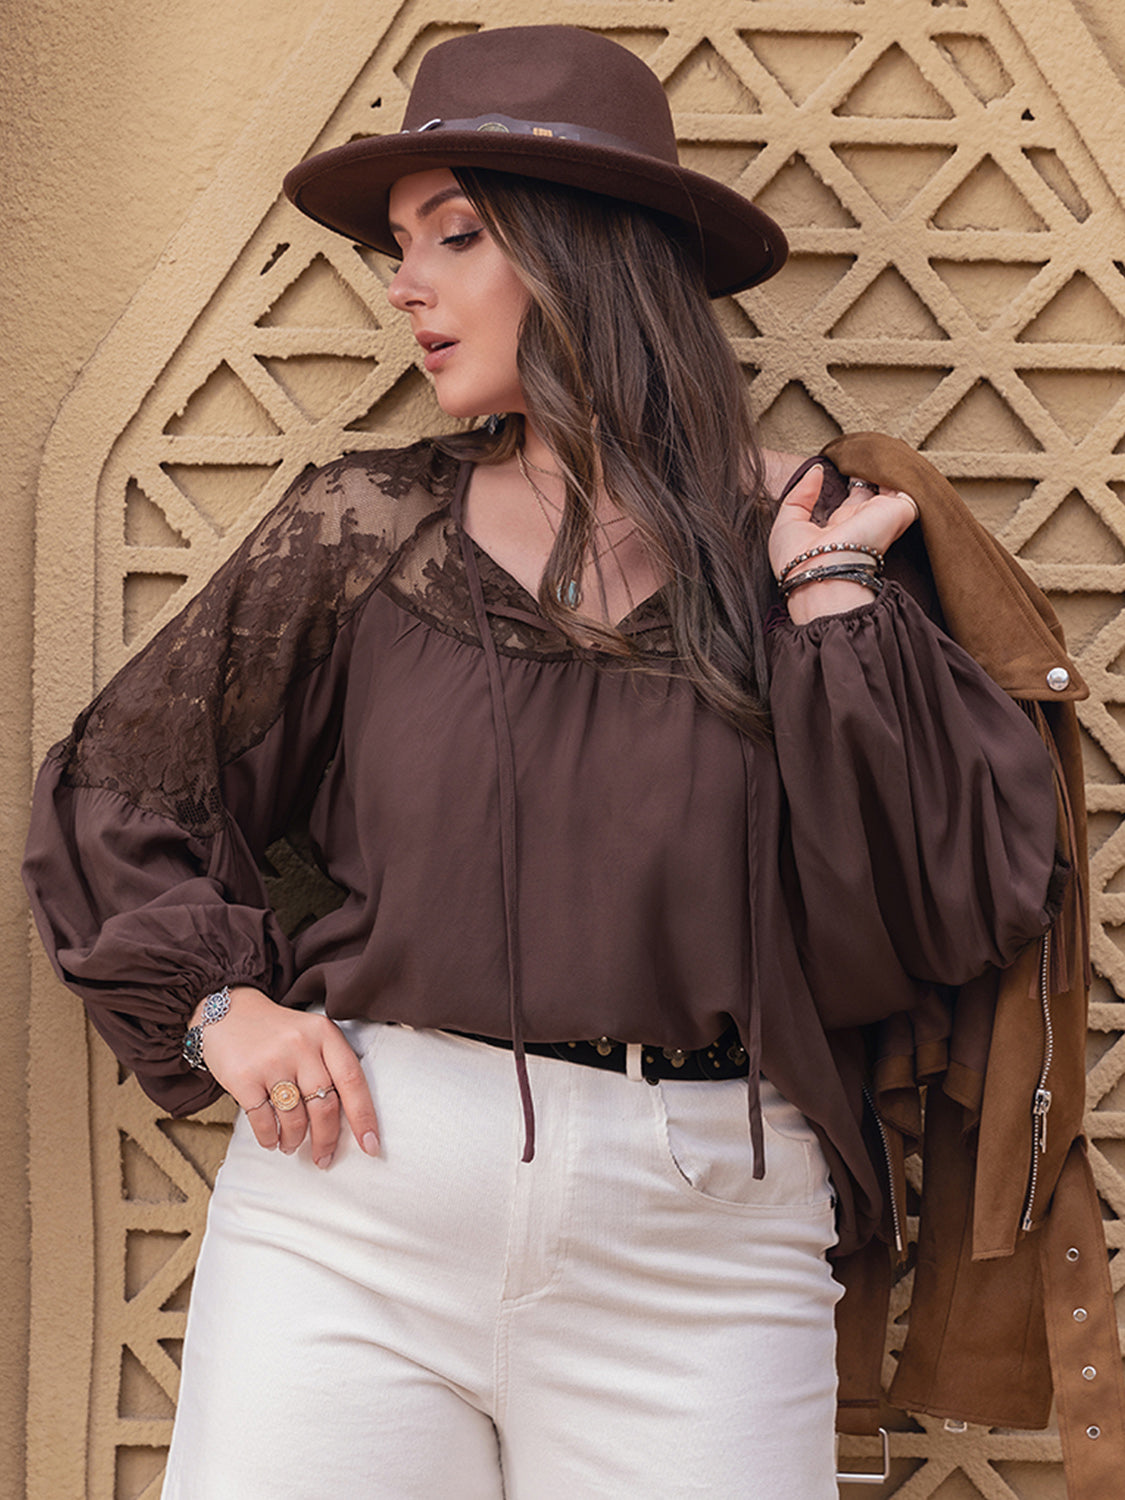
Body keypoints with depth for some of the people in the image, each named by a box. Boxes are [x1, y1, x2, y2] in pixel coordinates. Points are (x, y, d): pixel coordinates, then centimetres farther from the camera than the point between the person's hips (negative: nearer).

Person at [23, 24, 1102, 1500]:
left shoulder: (823, 544, 3)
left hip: (702, 1251, -1)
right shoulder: (364, 532, 6)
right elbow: (114, 792, 13)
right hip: (353, 1209, 1)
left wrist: (828, 597, -6)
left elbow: (958, 901, -6)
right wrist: (218, 1005, 0)